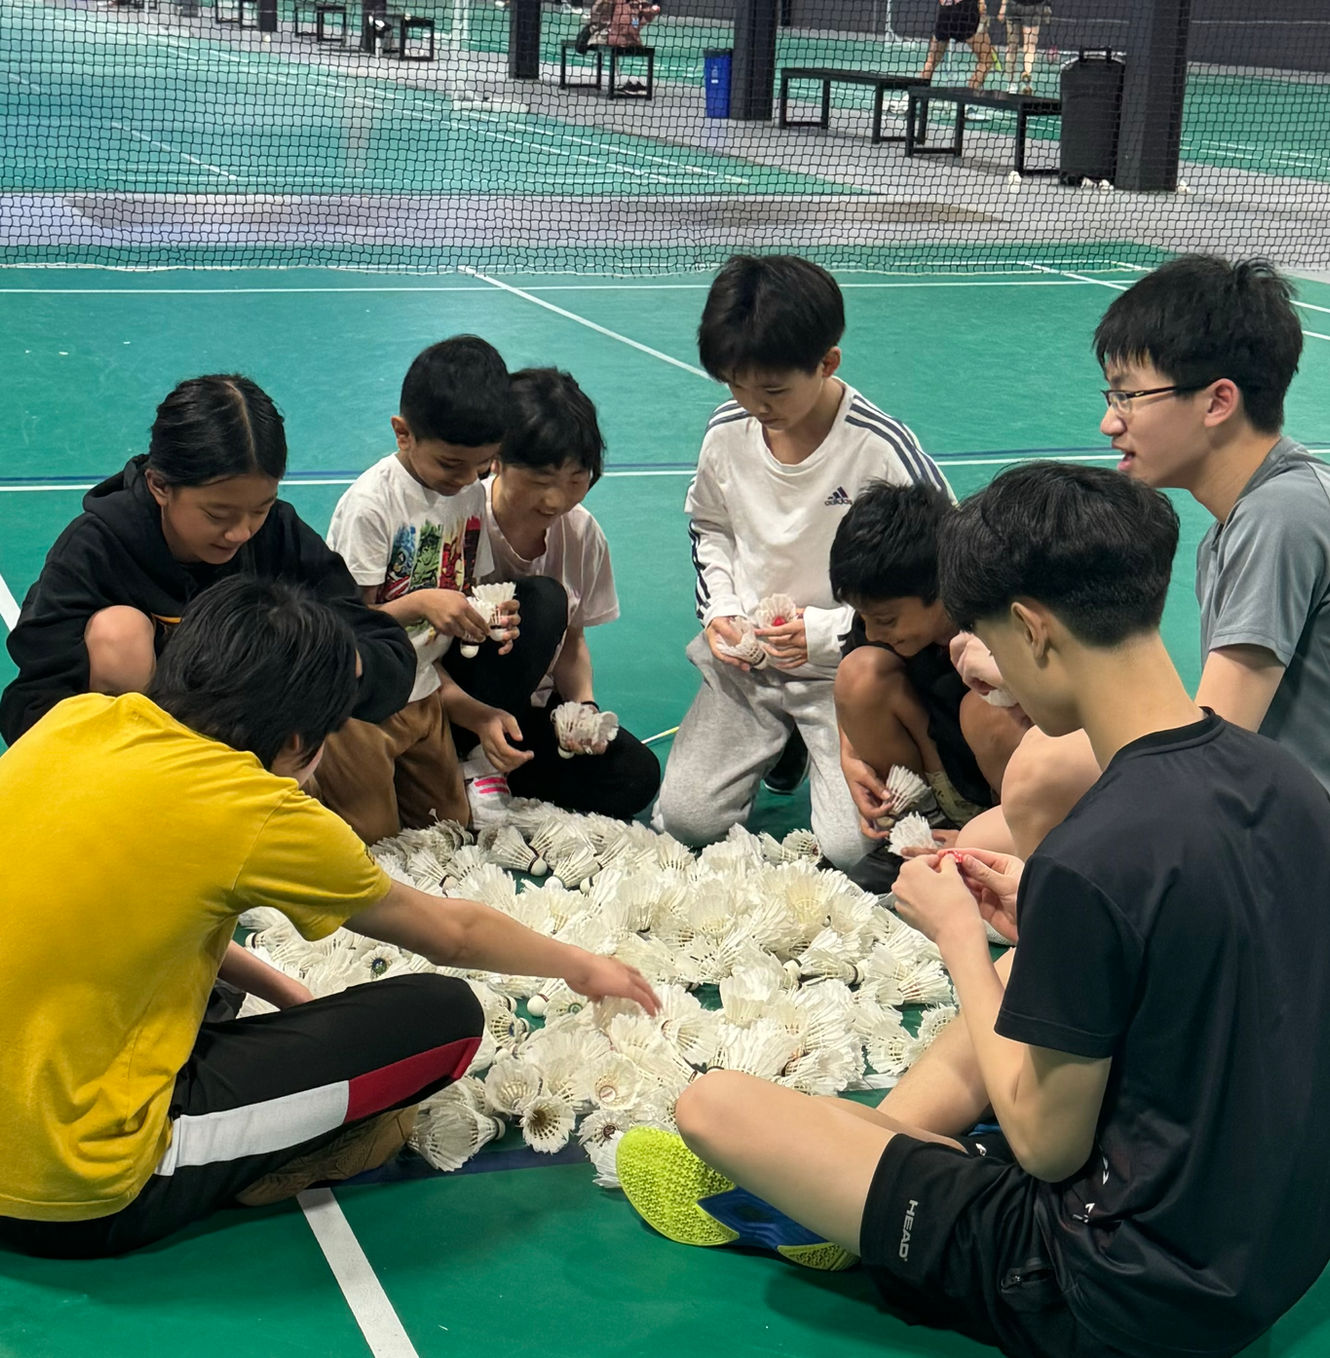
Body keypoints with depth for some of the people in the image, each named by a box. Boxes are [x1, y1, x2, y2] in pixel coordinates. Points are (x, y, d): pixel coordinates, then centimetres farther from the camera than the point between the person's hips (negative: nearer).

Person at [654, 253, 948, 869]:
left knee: (851, 848, -17)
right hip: (746, 660, 4)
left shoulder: (883, 449, -20)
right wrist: (719, 610, 0)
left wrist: (828, 631, -18)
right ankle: (781, 747, 21)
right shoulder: (726, 433, -4)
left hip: (848, 670, -4)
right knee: (683, 820, -8)